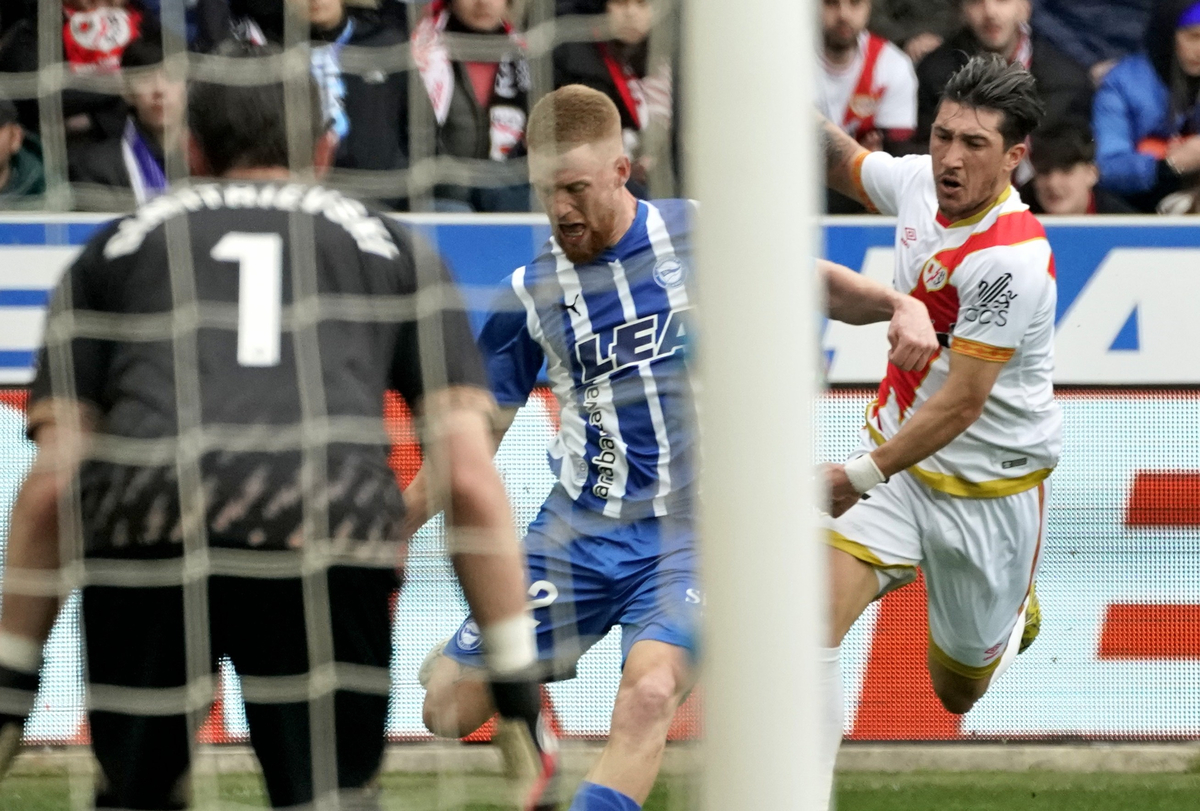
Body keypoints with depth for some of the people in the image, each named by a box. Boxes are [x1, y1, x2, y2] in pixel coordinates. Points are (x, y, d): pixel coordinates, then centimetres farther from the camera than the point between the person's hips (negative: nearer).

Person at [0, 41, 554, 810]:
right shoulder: (390, 242, 28)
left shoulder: (119, 242, 29)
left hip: (144, 521, 1)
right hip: (329, 528, -1)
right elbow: (469, 480, 18)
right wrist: (517, 680, 20)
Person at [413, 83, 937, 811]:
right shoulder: (528, 296, 3)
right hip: (578, 530, 3)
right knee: (451, 711, 1)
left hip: (691, 532, -2)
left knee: (648, 695, -29)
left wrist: (899, 305, -7)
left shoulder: (698, 235, -2)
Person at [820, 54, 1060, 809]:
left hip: (991, 486, -5)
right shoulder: (918, 181, -7)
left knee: (958, 692, 15)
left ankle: (1015, 611, 49)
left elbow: (961, 404, -26)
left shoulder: (1012, 260, -28)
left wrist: (863, 476, -26)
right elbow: (845, 162, 18)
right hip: (898, 454, 5)